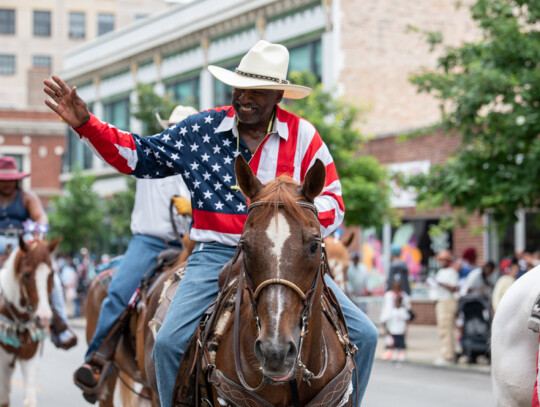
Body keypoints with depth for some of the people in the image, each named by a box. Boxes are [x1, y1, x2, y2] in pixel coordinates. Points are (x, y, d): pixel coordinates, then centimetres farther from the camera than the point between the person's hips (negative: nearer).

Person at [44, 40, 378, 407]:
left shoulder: (303, 136, 2)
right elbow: (139, 156, 12)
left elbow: (333, 202, 4)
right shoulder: (201, 130, 5)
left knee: (363, 335, -10)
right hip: (218, 254, 0)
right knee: (170, 343, -21)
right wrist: (86, 124, 2)